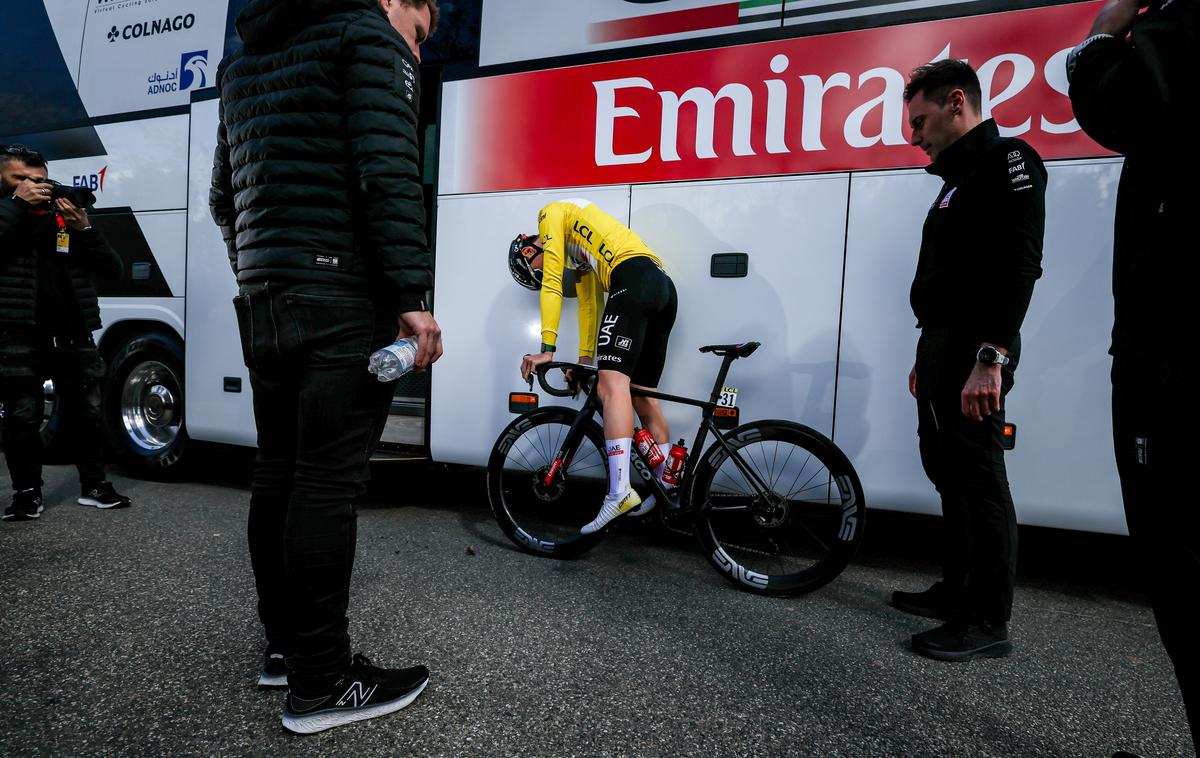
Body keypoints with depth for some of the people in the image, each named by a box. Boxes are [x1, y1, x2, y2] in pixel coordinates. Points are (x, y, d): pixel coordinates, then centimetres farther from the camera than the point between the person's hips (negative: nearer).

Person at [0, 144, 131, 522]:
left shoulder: (67, 216, 14)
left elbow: (113, 268, 8)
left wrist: (84, 229, -5)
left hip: (75, 337, 3)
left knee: (89, 413, 6)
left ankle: (93, 485, 18)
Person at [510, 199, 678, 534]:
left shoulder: (552, 214, 9)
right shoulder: (577, 255, 35)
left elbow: (551, 284, -1)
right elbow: (588, 304, 30)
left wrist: (547, 350, -5)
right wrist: (585, 359, 24)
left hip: (634, 278, -10)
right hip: (665, 287, 10)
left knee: (612, 384, -20)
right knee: (643, 396, 10)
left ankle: (620, 491, -32)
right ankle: (667, 490, 15)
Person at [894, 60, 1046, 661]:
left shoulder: (1008, 159, -8)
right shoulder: (960, 177, 22)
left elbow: (1019, 267, -20)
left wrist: (990, 357, -27)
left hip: (972, 352, -10)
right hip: (942, 347, 10)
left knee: (978, 479, -6)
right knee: (948, 474, 15)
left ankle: (989, 622, 4)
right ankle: (957, 591, 27)